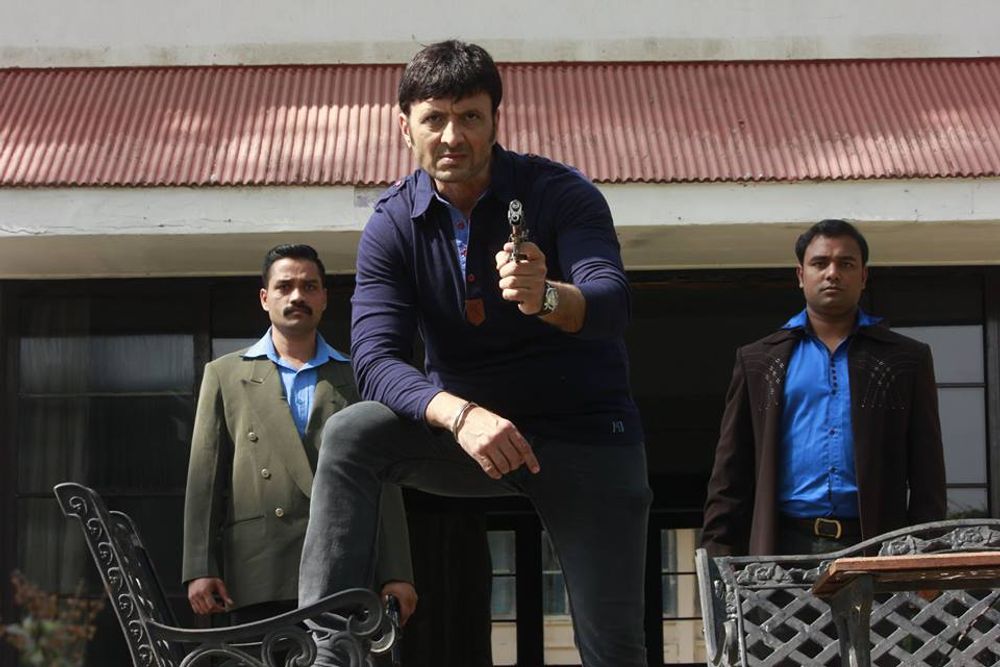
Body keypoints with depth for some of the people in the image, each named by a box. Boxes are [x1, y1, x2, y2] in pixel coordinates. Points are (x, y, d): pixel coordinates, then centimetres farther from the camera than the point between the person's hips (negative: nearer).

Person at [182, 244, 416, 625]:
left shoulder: (356, 378, 17)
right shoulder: (225, 374, 15)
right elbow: (205, 480, 9)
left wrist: (395, 573, 2)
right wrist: (201, 569, -2)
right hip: (258, 578, 0)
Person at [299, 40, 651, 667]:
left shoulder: (560, 192, -13)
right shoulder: (394, 225, -7)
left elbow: (612, 304, -30)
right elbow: (376, 360, -18)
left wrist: (548, 298, -54)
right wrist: (460, 415, -37)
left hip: (585, 432, -2)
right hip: (467, 429, 2)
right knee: (350, 435, -25)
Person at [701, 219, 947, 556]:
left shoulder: (906, 360, 13)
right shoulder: (757, 361, 15)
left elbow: (927, 475, 9)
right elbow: (731, 474, 12)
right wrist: (719, 554, 2)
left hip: (873, 546, 0)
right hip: (785, 544, 0)